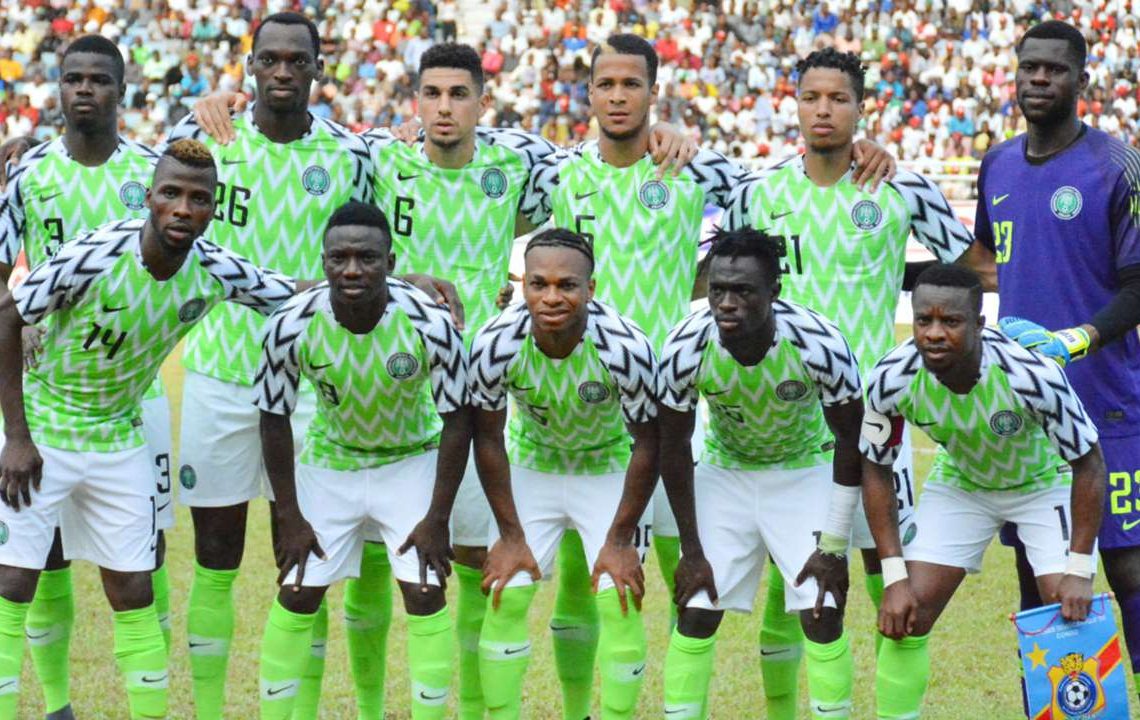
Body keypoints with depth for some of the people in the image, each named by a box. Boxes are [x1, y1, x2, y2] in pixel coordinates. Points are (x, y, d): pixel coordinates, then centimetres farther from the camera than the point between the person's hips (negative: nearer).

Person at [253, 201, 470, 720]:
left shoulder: (430, 323, -27)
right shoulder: (292, 324, -24)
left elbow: (456, 420, -15)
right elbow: (275, 421, -10)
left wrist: (437, 519, -15)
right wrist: (289, 517, -9)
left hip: (412, 460, -1)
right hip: (329, 459, 1)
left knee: (424, 594, -9)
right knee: (297, 594, -2)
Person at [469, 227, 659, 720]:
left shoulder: (625, 347, -31)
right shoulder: (496, 344, -27)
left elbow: (647, 443, -17)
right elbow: (487, 438, -11)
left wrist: (620, 540, -14)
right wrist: (511, 535, -10)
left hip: (608, 470, -1)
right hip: (531, 468, 2)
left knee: (620, 604, -10)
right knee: (506, 599, -5)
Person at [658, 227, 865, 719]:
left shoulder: (819, 344, -31)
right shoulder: (686, 348, -26)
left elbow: (850, 438, -16)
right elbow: (673, 446, -11)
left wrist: (833, 546, -14)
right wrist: (692, 551, -8)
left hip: (806, 472, -1)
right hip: (725, 471, 2)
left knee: (822, 616, -11)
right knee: (696, 613, -5)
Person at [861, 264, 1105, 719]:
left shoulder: (1030, 374, -37)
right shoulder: (892, 379, -28)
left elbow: (1088, 464, -23)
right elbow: (876, 471, -11)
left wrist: (1079, 570, -25)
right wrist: (894, 575, -16)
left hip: (1045, 481, -2)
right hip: (959, 482, 3)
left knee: (1071, 617, -14)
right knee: (905, 616, -7)